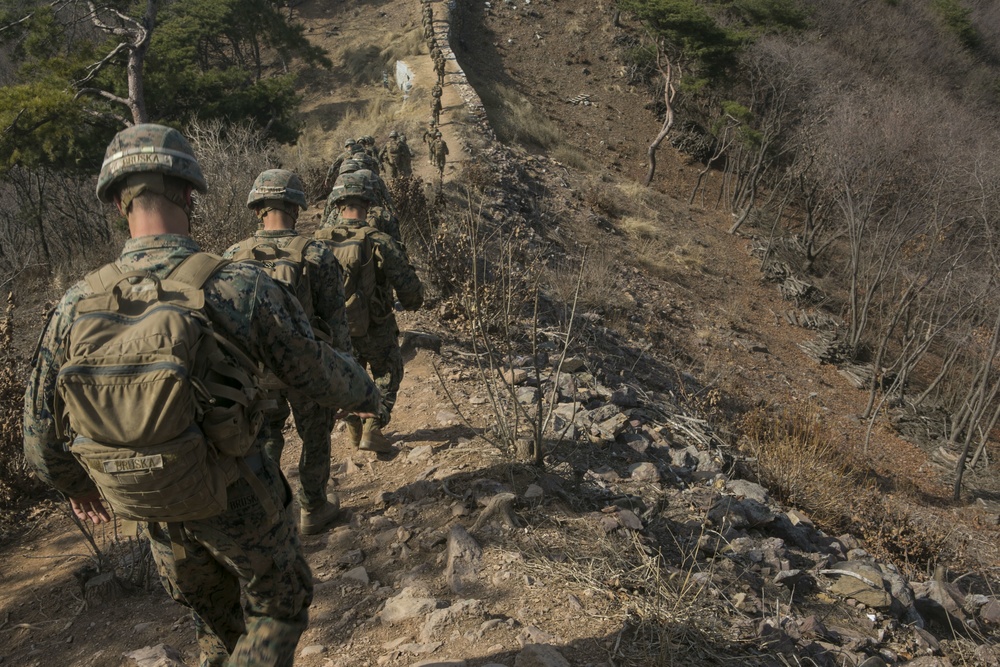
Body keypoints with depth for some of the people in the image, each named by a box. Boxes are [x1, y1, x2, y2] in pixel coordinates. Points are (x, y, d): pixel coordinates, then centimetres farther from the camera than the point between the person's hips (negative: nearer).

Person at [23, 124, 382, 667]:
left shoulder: (76, 305, -11)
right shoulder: (239, 286, -25)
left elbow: (42, 435, 0)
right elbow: (319, 373, -13)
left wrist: (76, 485, 20)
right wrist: (365, 394, 9)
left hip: (156, 510, 5)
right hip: (237, 501, -4)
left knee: (212, 616, 29)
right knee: (281, 604, 22)